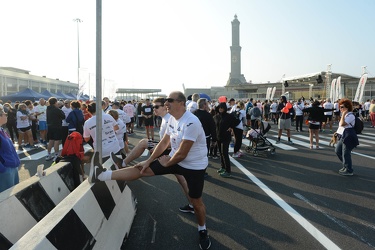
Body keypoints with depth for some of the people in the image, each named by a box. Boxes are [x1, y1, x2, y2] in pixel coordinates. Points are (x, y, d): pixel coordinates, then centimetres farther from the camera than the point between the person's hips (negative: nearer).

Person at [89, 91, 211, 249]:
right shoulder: (172, 119, -2)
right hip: (174, 159, 7)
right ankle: (102, 175, -2)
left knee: (196, 201, 8)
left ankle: (202, 231, 35)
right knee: (143, 170, -1)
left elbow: (182, 154, -25)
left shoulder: (191, 123, -29)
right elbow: (164, 143, 6)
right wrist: (148, 161, 3)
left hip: (194, 166, -6)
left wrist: (167, 163, -7)